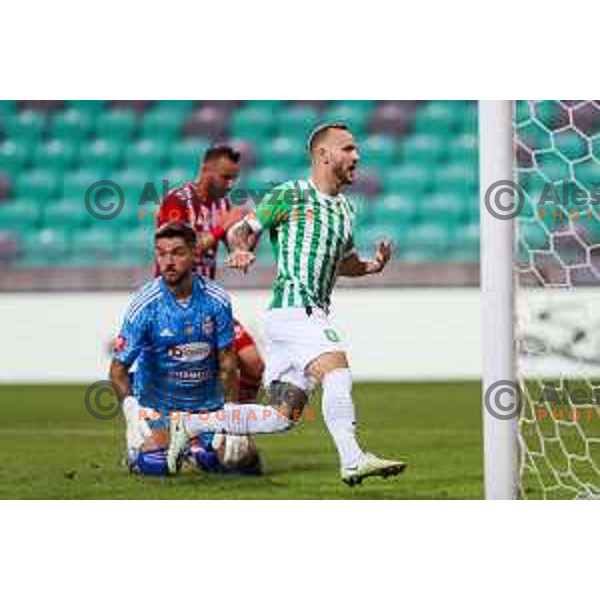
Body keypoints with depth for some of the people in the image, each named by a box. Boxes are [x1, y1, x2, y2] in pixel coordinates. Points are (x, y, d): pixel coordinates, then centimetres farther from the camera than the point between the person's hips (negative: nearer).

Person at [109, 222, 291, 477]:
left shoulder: (216, 300, -10)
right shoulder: (145, 305, -17)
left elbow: (227, 362, -2)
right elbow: (118, 367, -15)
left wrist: (231, 407, -7)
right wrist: (130, 404, -30)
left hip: (206, 399, 2)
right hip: (158, 397, -2)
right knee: (154, 465, -19)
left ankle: (193, 446, 23)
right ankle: (136, 446, 18)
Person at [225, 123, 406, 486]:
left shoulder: (345, 209, 19)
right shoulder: (288, 196, -3)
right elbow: (241, 230, 2)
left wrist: (371, 266, 10)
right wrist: (242, 250, -20)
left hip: (316, 314, 8)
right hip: (293, 306, -8)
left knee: (283, 415, 4)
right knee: (337, 370, -27)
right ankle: (352, 460, -33)